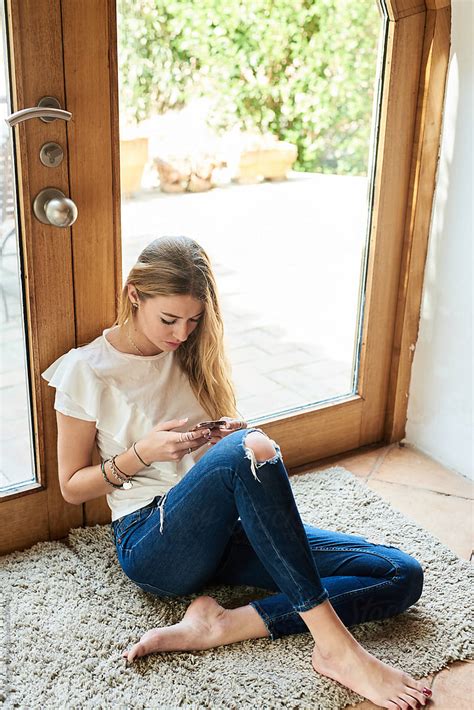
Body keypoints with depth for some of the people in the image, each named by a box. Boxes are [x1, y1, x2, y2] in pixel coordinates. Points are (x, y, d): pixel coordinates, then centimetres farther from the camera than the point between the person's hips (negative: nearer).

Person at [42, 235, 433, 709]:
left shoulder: (191, 354, 13)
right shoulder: (87, 370, -1)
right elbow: (71, 487, 3)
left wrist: (229, 436, -2)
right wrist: (143, 452, -13)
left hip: (221, 532, 6)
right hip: (150, 541, -6)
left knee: (403, 577, -12)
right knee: (250, 447, -38)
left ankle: (219, 626, -23)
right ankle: (336, 647, -35)